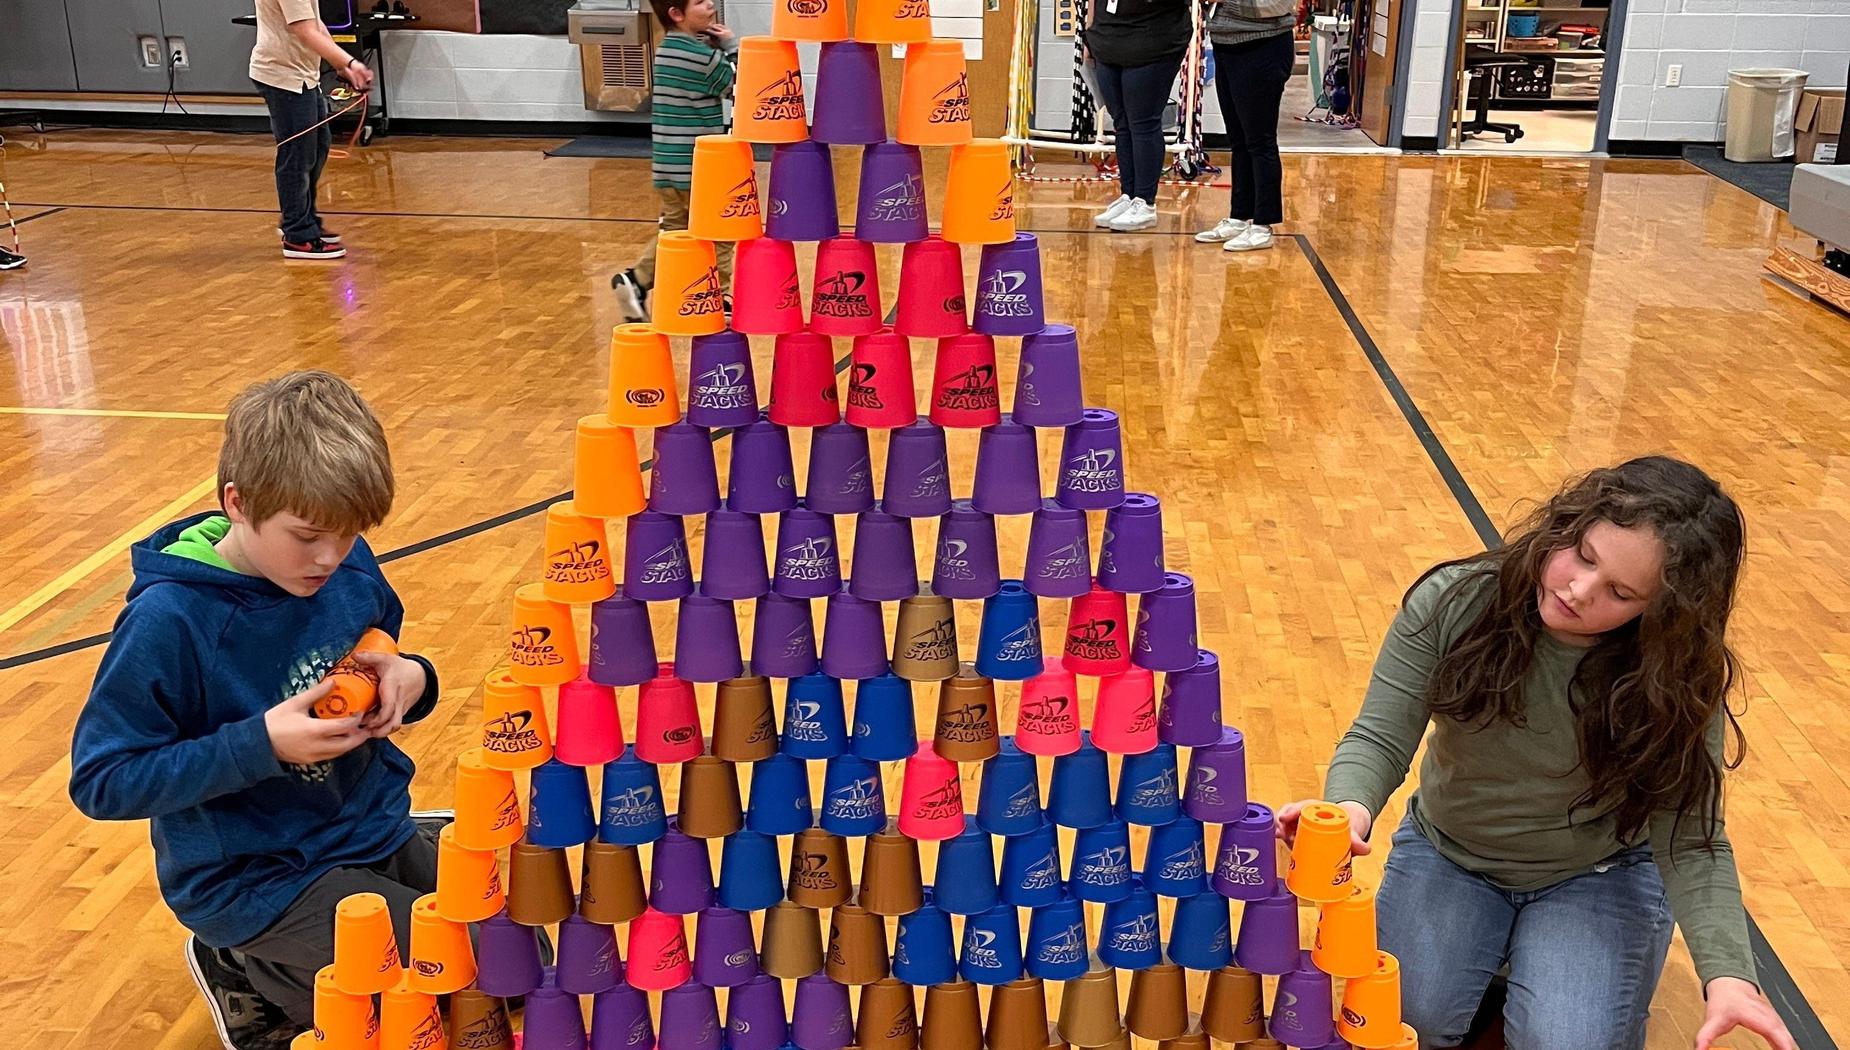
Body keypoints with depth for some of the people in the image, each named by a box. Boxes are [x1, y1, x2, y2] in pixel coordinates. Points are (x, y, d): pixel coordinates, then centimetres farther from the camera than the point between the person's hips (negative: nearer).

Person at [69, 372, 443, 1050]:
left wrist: (410, 680, -13)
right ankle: (248, 973, 6)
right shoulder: (168, 620, -22)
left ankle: (278, 961, 19)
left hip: (376, 833, 7)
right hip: (253, 877, -6)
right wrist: (261, 746, -28)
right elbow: (100, 782, -18)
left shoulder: (350, 568, -5)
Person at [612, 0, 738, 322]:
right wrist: (732, 44, 1)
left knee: (674, 229, 19)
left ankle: (636, 280, 9)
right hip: (697, 165, -8)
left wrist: (717, 43, 8)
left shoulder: (668, 48, 11)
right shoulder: (700, 54, -16)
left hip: (669, 162, 8)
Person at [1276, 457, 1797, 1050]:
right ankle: (1492, 954, 15)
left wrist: (1728, 974, -35)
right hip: (1446, 855, 1)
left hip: (1598, 877, -1)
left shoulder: (1677, 681, -22)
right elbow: (1382, 737, -18)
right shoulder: (1452, 603, -20)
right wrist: (1350, 807, -41)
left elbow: (1690, 839, -19)